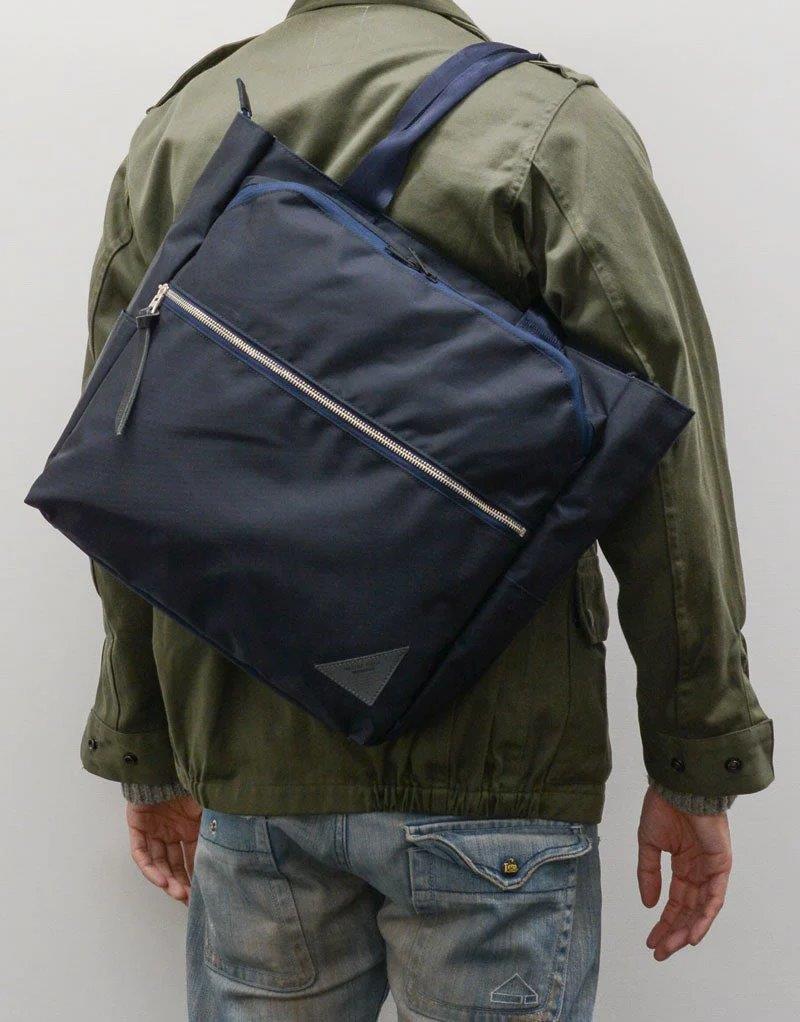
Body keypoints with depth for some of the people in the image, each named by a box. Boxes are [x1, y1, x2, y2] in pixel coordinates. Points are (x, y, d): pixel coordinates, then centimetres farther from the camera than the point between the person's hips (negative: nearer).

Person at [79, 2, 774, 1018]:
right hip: (488, 761, -4)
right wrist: (698, 765, 0)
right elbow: (665, 478, -9)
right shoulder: (553, 125, -5)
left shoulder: (173, 133, 7)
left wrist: (145, 752, 17)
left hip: (246, 751, 5)